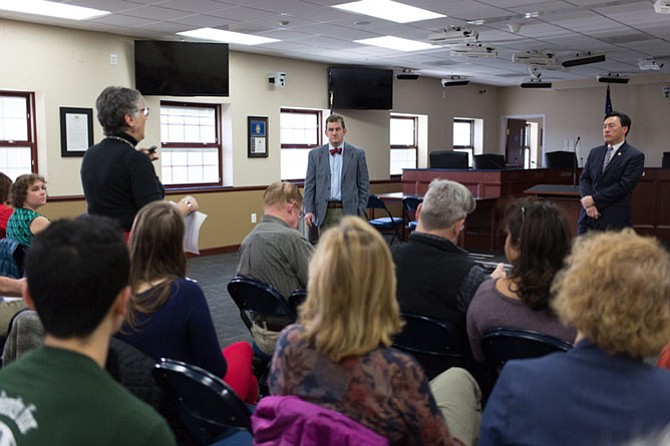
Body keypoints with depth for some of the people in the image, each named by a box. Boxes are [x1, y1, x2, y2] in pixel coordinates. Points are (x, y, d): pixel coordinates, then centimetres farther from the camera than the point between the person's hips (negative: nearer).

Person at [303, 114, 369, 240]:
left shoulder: (357, 153, 4)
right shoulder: (315, 154, 7)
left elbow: (364, 185, 5)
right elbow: (309, 185, 6)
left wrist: (360, 212, -2)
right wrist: (309, 210, -4)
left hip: (348, 211, -1)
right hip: (324, 212, 1)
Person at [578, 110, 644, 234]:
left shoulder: (635, 156, -2)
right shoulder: (595, 152, 16)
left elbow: (623, 186, -11)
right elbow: (584, 178, 9)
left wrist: (594, 199, -12)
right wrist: (588, 203, -9)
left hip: (614, 220, -5)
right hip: (588, 216, 5)